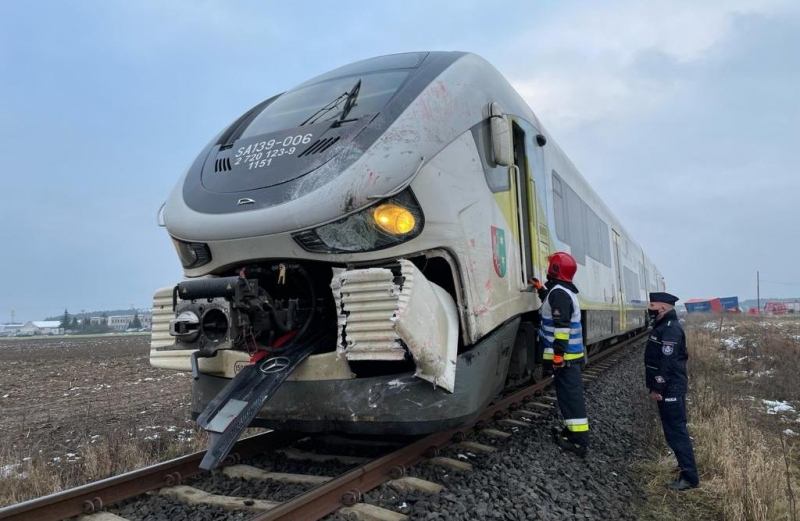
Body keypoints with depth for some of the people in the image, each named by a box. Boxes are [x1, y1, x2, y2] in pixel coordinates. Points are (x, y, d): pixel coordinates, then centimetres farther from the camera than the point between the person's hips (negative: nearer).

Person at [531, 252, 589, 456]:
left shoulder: (558, 291, -18)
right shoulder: (564, 291, 14)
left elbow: (561, 325, -26)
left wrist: (559, 353, -27)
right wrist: (540, 289, 37)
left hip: (565, 356, -10)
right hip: (571, 354, 10)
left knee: (570, 396, -8)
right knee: (570, 394, 18)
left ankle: (579, 441, -7)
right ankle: (573, 430, 28)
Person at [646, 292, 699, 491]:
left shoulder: (671, 329, -18)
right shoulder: (662, 327, 14)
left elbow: (668, 363, -23)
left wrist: (656, 388, -20)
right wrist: (656, 387, 20)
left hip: (671, 389, -10)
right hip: (667, 388, 10)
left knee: (677, 431, -6)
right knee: (673, 431, 16)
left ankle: (689, 477, 0)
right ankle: (687, 470, 26)